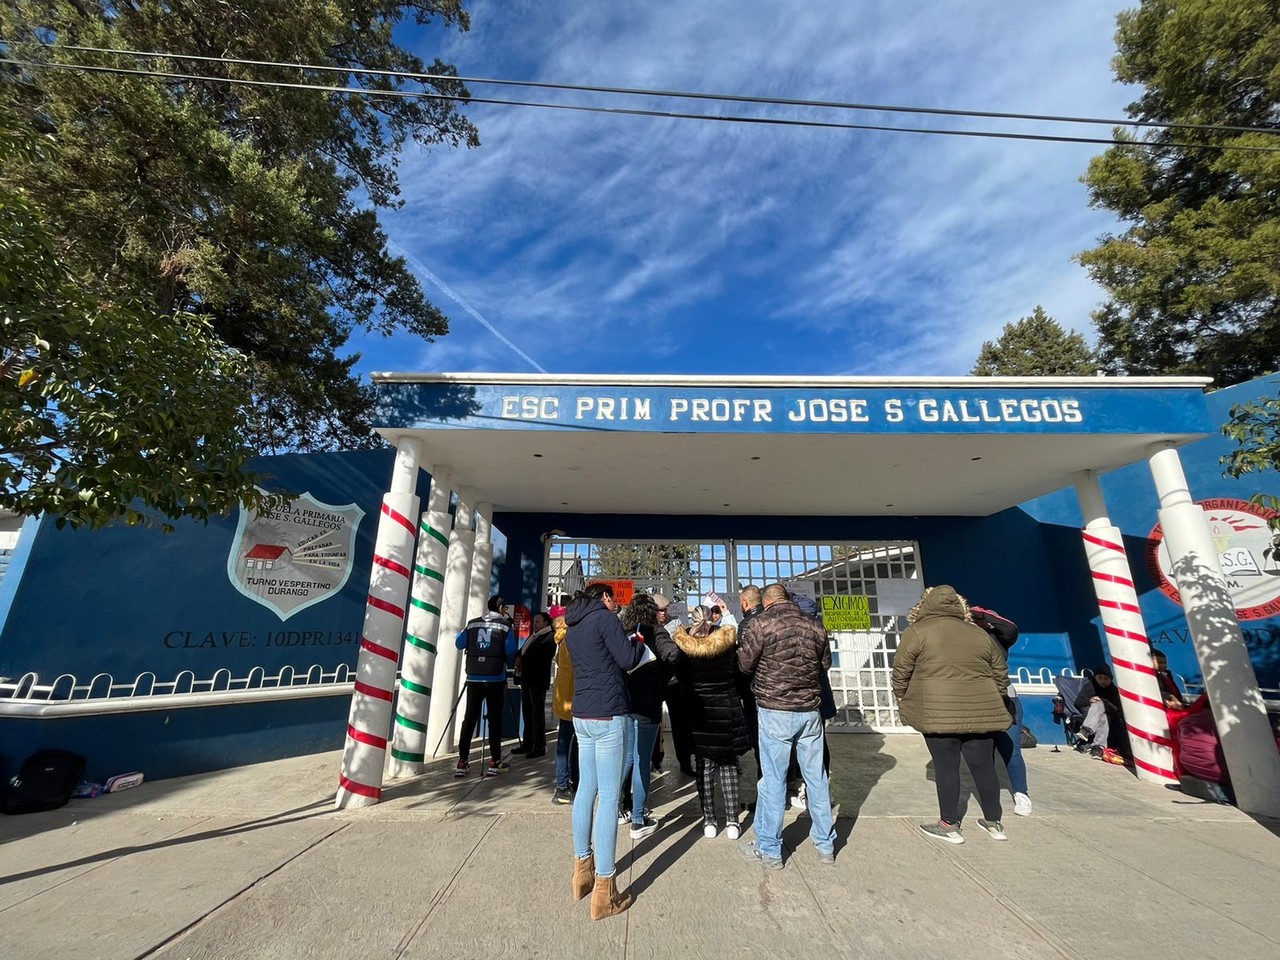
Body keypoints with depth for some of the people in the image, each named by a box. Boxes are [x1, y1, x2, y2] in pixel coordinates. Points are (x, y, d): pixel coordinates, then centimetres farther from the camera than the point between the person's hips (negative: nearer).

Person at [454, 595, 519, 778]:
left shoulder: (472, 623, 7)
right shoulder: (506, 626, -2)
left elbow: (459, 644, 11)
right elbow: (510, 651, -7)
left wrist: (462, 631, 29)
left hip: (474, 677, 3)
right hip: (495, 678, -3)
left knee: (469, 718, 7)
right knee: (495, 719, 4)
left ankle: (462, 762, 7)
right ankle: (495, 762, 7)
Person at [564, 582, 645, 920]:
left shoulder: (572, 627, 14)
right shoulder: (605, 617, -10)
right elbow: (627, 659, -11)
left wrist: (627, 643, 17)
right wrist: (641, 643, 7)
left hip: (582, 715, 8)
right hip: (608, 715, -8)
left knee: (586, 789, 17)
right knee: (609, 798, -2)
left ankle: (582, 868, 28)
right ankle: (604, 891, 5)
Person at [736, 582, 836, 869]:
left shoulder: (763, 623, -13)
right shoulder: (814, 627, 0)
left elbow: (745, 664, -6)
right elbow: (825, 664, 12)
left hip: (775, 710, -4)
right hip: (810, 710, 4)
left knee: (773, 779, 6)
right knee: (816, 776, 16)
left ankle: (769, 850, 18)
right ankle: (825, 845, 30)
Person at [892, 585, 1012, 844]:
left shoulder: (917, 632, -3)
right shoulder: (979, 633, 11)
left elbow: (901, 672, -3)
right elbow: (1001, 674, 17)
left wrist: (903, 700, 13)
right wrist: (992, 701, 31)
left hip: (939, 713, -4)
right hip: (980, 713, 5)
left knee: (946, 767, 6)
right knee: (984, 766, 17)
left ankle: (950, 825, 16)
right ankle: (994, 822, 32)